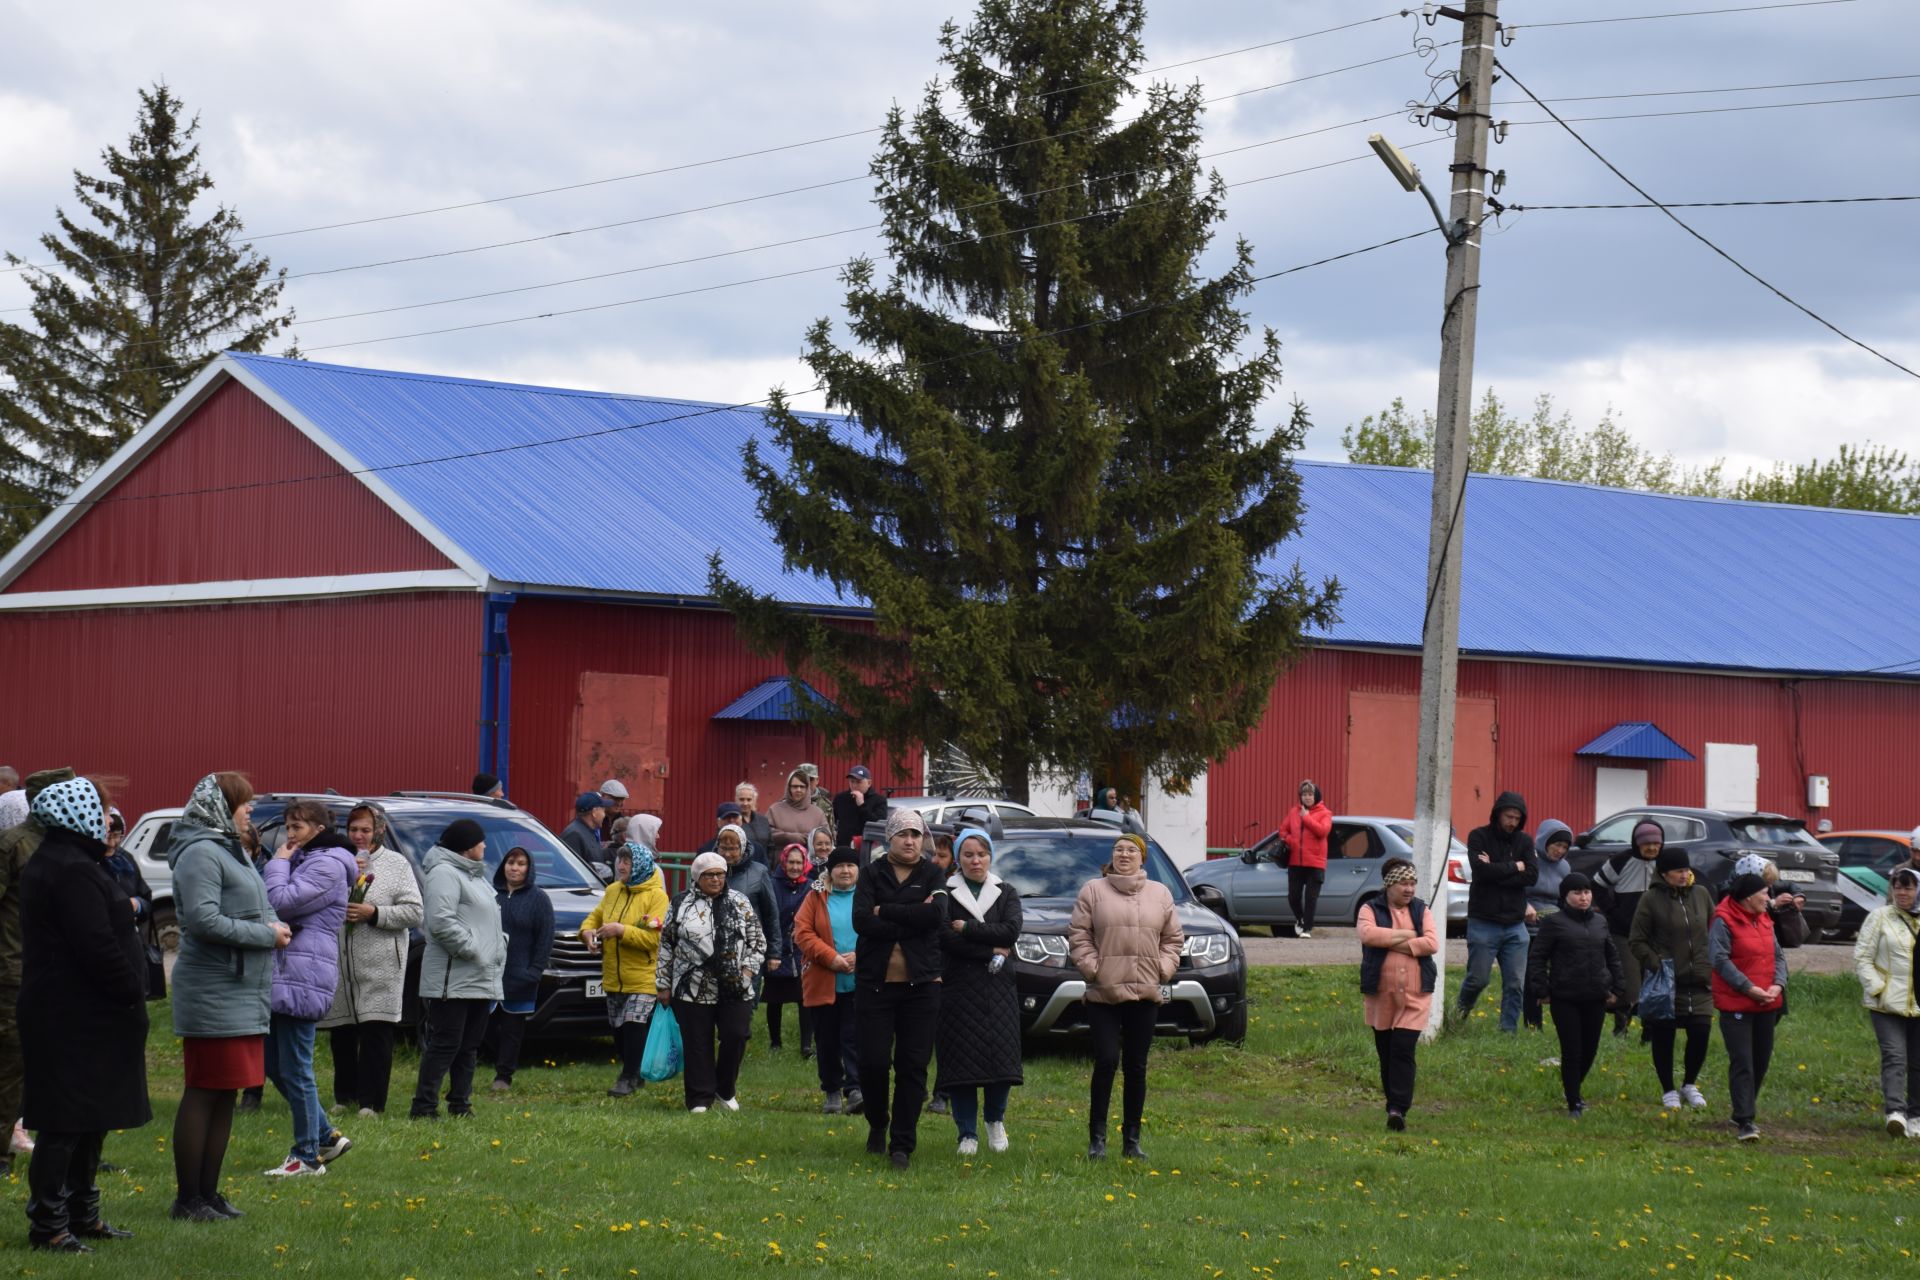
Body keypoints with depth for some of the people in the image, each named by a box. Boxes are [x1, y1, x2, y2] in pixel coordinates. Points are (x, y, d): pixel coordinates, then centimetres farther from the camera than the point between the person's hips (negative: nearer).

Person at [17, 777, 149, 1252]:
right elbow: (97, 946, -23)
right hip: (77, 1019, -11)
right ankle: (48, 1225, -2)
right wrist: (133, 991, -15)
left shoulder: (48, 863, 16)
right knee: (68, 1122, -6)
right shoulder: (73, 871, -20)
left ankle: (82, 1216, 26)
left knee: (89, 1120, 18)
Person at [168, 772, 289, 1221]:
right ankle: (188, 1198, -1)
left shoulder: (229, 849, 18)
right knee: (204, 1093, -6)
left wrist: (273, 927, 6)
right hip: (214, 995, -10)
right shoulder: (201, 853, -14)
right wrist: (266, 934, -16)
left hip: (242, 995, 10)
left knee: (224, 1094, 12)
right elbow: (203, 920, -23)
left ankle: (208, 1193, 17)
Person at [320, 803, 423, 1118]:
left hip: (380, 965, -4)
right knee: (341, 1033, 9)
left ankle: (371, 1101, -2)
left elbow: (415, 912, -2)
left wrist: (375, 914, -12)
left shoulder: (397, 864, 4)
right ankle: (345, 1096, 21)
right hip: (339, 961, 4)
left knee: (376, 1034, -6)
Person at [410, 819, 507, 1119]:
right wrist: (474, 951, -20)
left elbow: (489, 922, 29)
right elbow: (441, 922, -22)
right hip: (453, 979, -10)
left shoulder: (474, 875, 22)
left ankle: (460, 1104, 18)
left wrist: (499, 952, 13)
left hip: (480, 980, 10)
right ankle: (424, 1106, -8)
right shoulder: (444, 874, -12)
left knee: (469, 1046, 12)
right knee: (445, 1044, -10)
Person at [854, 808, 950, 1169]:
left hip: (920, 984, 1)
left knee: (913, 1066, -1)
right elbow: (861, 921, -10)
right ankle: (877, 1125, 23)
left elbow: (936, 915, -12)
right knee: (874, 1061, -3)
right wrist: (910, 920, -12)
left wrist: (884, 911, -11)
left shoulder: (932, 877, 8)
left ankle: (902, 1144, 5)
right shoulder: (871, 874, 6)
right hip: (876, 981, -1)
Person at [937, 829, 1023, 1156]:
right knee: (961, 1061, -5)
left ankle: (995, 1120, 19)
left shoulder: (1006, 893, 12)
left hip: (997, 986, 2)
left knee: (1001, 1057, -5)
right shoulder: (946, 893, 5)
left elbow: (1011, 931, -5)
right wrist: (990, 952, -10)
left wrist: (967, 928, -10)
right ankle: (967, 1134, 5)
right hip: (958, 986, -1)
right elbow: (945, 938, -10)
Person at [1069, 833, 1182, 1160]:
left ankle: (1131, 1139, 13)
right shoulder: (1093, 891, 3)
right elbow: (1078, 935, 1)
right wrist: (1091, 967, -9)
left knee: (1136, 1067, 6)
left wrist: (1164, 968, 0)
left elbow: (1173, 938, 15)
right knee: (1106, 1063, -9)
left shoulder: (1160, 895, 11)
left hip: (1145, 995, 3)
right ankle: (1097, 1137, 1)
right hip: (1103, 995, -3)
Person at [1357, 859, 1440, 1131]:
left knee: (1404, 1050, -11)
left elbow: (1432, 943, -7)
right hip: (1380, 993, 0)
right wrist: (1406, 935, -13)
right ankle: (1394, 1105, 20)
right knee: (1386, 1052, 7)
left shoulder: (1421, 910, 10)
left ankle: (1398, 1108, -15)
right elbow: (1367, 934, -18)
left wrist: (1391, 943, -12)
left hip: (1415, 995, 0)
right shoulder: (1371, 910, 4)